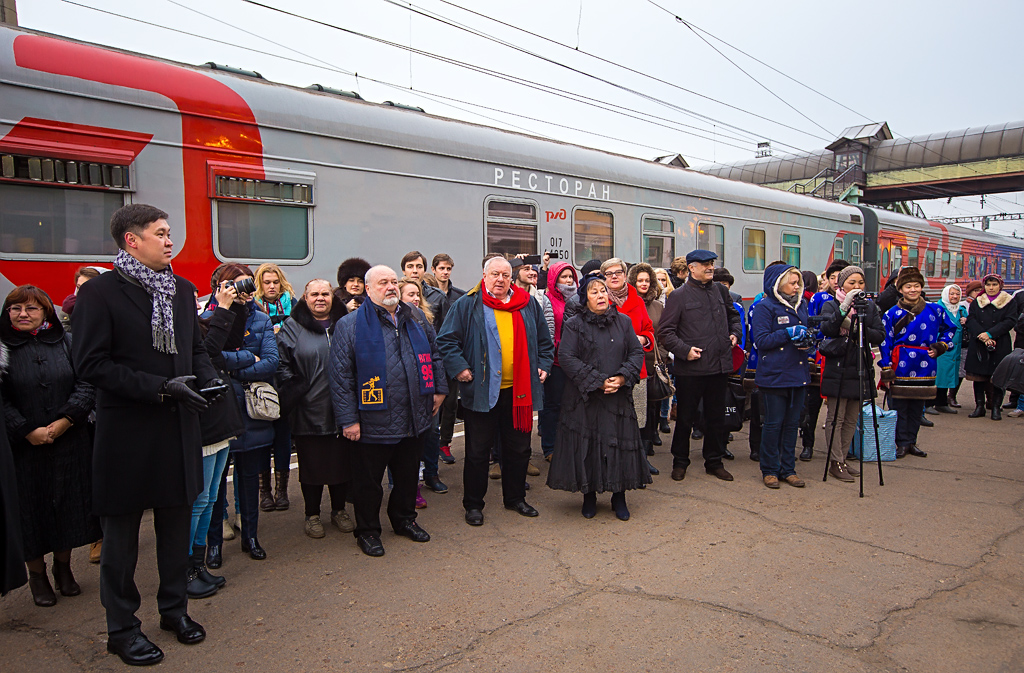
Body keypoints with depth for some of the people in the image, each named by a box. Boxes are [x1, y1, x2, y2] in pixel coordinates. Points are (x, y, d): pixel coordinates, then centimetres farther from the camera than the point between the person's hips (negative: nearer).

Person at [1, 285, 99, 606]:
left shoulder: (66, 342, 4)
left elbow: (86, 385, -2)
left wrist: (65, 420, -13)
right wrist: (27, 431, -14)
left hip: (70, 444, 2)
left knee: (69, 504, 9)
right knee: (31, 508, 6)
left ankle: (63, 568, 27)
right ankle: (37, 576, 23)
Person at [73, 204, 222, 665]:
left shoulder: (182, 290, 9)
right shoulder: (99, 292, -11)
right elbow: (90, 364, -16)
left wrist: (208, 377, -3)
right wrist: (160, 388, -21)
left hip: (179, 428, 6)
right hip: (127, 432, -6)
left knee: (177, 524, 17)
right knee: (122, 533, 9)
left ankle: (175, 608, 35)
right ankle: (121, 628, 25)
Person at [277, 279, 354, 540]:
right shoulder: (292, 328, 2)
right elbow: (281, 364, -1)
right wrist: (293, 392, -10)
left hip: (341, 410, 2)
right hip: (308, 412, -2)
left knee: (342, 460, 12)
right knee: (311, 464, 8)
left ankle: (339, 510, 29)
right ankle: (312, 515, 24)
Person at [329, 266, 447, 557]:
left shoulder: (416, 317, 8)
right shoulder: (350, 325, -7)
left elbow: (433, 354, 19)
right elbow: (340, 375, -9)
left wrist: (439, 389, 14)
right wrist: (348, 419, -13)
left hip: (414, 418, 5)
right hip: (373, 421, -4)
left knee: (408, 475, 20)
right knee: (368, 480, 9)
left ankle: (405, 519, 41)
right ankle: (367, 530, 28)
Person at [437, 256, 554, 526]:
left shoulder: (528, 305, 10)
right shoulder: (467, 305, -2)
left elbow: (544, 341, 19)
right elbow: (446, 341, -3)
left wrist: (544, 365, 9)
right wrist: (459, 367, -12)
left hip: (519, 391, 4)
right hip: (482, 391, -3)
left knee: (519, 448, 14)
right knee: (477, 451, 5)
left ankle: (515, 498, 31)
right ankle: (473, 504, 19)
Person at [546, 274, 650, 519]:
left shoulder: (623, 322, 9)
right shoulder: (574, 325, -1)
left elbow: (637, 352, 7)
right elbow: (567, 357, -11)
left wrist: (623, 377, -11)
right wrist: (598, 381, -16)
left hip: (618, 398, 2)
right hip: (585, 400, -2)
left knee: (619, 445, 4)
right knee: (587, 446, 2)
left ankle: (619, 497, 19)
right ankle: (589, 497, 19)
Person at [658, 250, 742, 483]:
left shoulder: (720, 291, 11)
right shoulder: (679, 295, -5)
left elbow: (733, 315, 29)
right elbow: (665, 332, -7)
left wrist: (734, 333, 12)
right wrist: (684, 350, -16)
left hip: (719, 366, 5)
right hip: (691, 368, -5)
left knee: (716, 416, 13)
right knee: (685, 417, 5)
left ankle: (714, 461, 27)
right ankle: (680, 462, 20)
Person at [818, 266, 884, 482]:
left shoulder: (870, 307, 11)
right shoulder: (831, 305, 0)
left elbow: (880, 335, 1)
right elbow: (826, 329, -18)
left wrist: (862, 330, -17)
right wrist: (844, 308, -27)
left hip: (861, 369, 5)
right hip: (838, 369, -5)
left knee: (852, 419, 10)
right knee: (836, 418, -2)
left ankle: (842, 459, 21)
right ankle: (835, 462, 4)